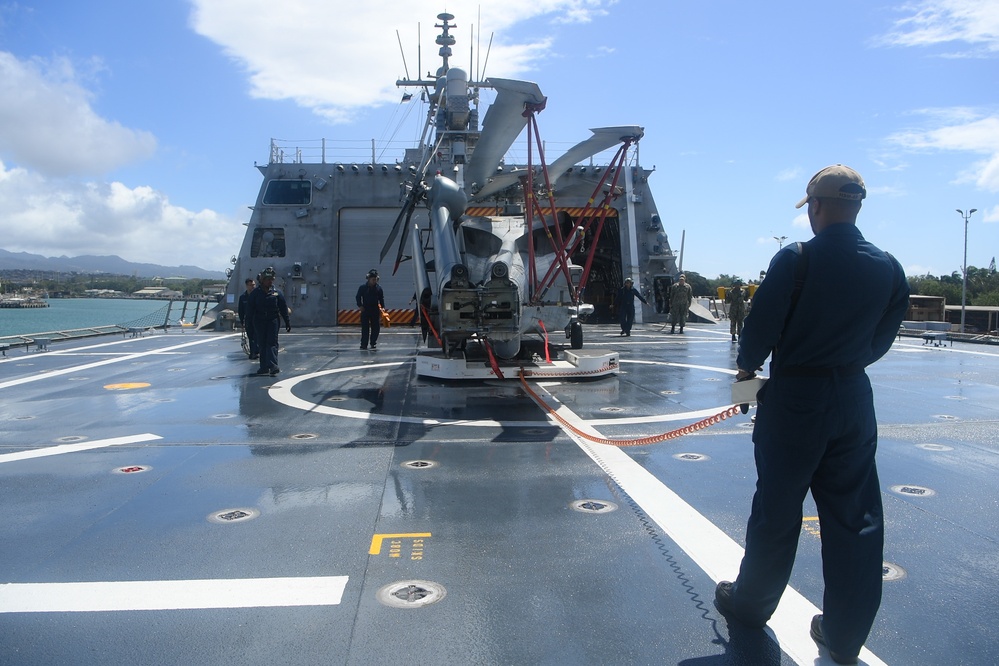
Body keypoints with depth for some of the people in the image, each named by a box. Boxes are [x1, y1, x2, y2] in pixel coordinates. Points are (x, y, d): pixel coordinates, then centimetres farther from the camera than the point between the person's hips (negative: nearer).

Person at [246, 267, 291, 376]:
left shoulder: (277, 293, 2)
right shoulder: (255, 293, 3)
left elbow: (284, 309, 4)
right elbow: (250, 308, 4)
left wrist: (287, 323, 1)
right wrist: (251, 322, -3)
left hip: (273, 321, -1)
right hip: (259, 322, 1)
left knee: (272, 343, -8)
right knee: (262, 344, 7)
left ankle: (273, 366, -15)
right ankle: (264, 367, 14)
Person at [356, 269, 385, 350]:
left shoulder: (379, 288, 2)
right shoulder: (362, 287, -3)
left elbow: (381, 299, 6)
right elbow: (358, 297, 4)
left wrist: (382, 307, -5)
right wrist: (360, 305, -8)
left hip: (375, 310, 2)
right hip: (365, 310, -2)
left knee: (376, 328, 2)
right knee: (365, 328, -2)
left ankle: (373, 343, 13)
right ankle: (364, 344, 1)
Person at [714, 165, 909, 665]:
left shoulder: (796, 260, -15)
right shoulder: (889, 269, 1)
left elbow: (761, 327, -14)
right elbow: (881, 341, 7)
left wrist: (747, 367, 5)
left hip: (794, 398, -4)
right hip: (854, 400, 4)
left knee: (777, 510, 10)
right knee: (854, 516, 11)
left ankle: (751, 603, 29)